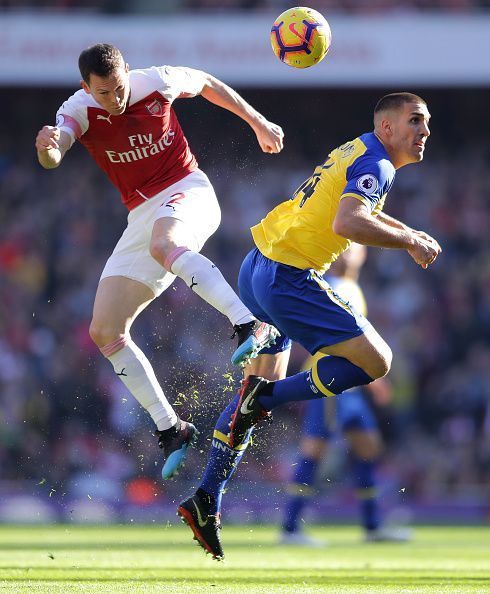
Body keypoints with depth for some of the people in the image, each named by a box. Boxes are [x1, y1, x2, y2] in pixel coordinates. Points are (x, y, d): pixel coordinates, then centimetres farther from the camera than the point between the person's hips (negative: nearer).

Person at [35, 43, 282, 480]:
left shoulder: (157, 83, -10)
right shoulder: (79, 111, -10)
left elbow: (207, 83, 12)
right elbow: (52, 158, -31)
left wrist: (257, 122, 17)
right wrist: (46, 146, -56)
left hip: (187, 190, -4)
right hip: (144, 215, 4)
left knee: (162, 245, -42)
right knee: (105, 332, -3)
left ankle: (251, 325, -47)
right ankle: (171, 429, 4)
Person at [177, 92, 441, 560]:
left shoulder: (358, 151, 18)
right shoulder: (375, 163, -12)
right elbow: (347, 223, -28)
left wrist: (406, 231, 30)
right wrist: (410, 241, -18)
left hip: (257, 270, 10)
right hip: (289, 278, -10)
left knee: (261, 387, 17)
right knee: (375, 360, -9)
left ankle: (205, 502, 15)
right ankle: (265, 399, -9)